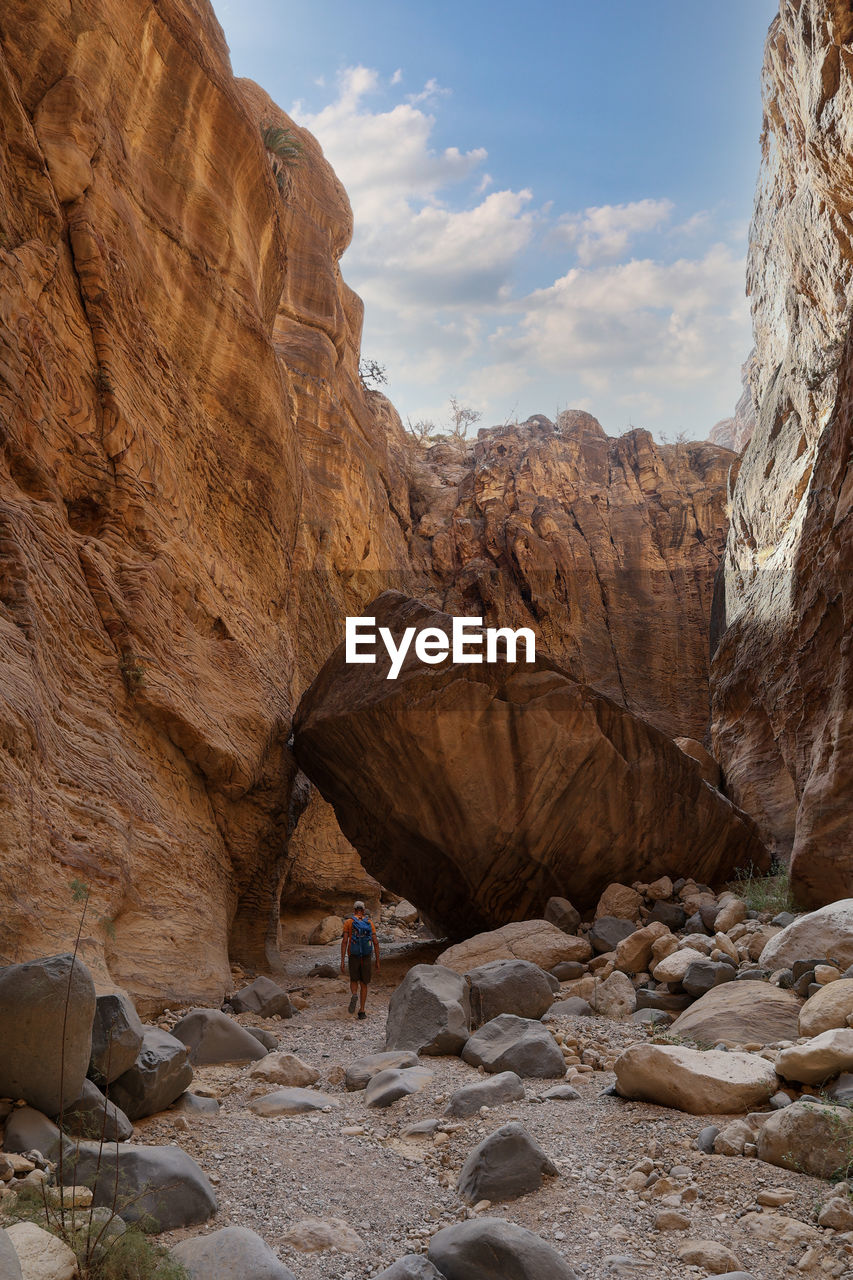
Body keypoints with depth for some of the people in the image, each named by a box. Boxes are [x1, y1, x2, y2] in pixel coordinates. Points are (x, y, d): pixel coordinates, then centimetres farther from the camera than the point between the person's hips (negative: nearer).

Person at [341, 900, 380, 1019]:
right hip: (367, 958, 1)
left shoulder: (348, 922, -1)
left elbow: (344, 941, -9)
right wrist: (377, 961, 5)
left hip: (353, 957, -1)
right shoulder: (369, 922, 3)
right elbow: (375, 942, -1)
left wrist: (342, 961, -9)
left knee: (354, 981, 18)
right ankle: (361, 1010, 6)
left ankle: (354, 996, -15)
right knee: (363, 984, 14)